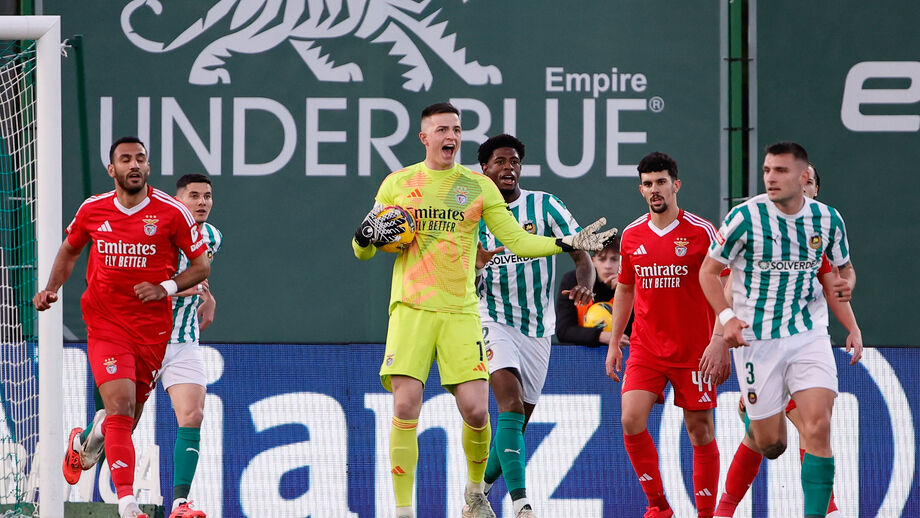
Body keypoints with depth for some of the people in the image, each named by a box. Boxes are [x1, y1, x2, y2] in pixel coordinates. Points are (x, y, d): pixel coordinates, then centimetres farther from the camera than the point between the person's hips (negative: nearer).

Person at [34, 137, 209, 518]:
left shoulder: (171, 212, -5)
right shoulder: (92, 210, 1)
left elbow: (201, 266, 1)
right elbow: (70, 249, 21)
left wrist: (165, 289, -15)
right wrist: (52, 288, 5)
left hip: (153, 326, 1)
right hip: (105, 325, -1)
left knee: (127, 419, 11)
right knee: (120, 407, -19)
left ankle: (83, 444, 46)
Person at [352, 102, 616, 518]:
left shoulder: (479, 187, 9)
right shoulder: (397, 184, 8)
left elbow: (516, 240, 7)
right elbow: (362, 251, 15)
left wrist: (567, 244, -6)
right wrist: (369, 235, -8)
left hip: (461, 312, 1)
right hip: (411, 308, -1)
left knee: (475, 408, -7)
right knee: (406, 406, -13)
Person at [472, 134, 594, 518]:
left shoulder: (545, 206, 2)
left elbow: (581, 255, -3)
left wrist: (585, 284, -25)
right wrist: (474, 265, -19)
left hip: (538, 327, 3)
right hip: (494, 322, -3)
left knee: (518, 422, 9)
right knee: (512, 407, -23)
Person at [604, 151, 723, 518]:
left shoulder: (701, 232, -5)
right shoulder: (631, 236, 7)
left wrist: (719, 340, -14)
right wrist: (614, 342, 16)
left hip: (694, 350, -3)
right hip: (645, 348, 3)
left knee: (700, 431, 0)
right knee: (632, 422, -12)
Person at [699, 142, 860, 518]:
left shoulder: (827, 219, 1)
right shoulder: (746, 217, -10)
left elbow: (844, 267, 18)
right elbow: (709, 271, -1)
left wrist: (845, 282, -6)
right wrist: (728, 318, -15)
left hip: (810, 336, 2)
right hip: (756, 339, -2)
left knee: (818, 428, -16)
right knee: (771, 445, 3)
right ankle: (752, 419, 40)